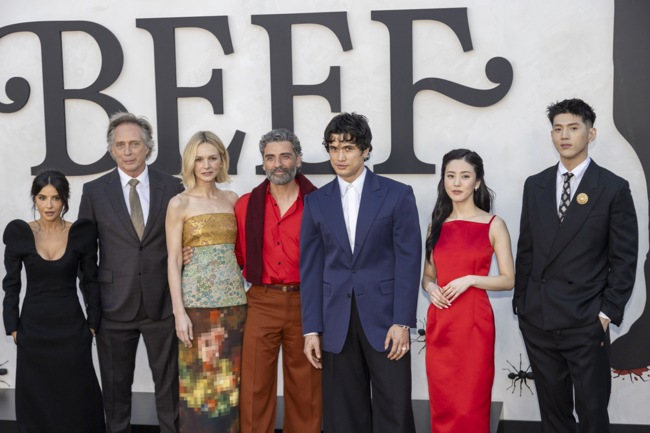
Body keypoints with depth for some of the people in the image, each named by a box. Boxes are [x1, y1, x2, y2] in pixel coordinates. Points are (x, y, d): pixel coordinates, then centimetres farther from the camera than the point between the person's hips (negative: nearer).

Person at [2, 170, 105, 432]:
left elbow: (91, 282, 3)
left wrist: (93, 325, 0)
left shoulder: (82, 233, -3)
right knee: (35, 401, 8)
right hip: (33, 329, 1)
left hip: (71, 328, 0)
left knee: (77, 399, 4)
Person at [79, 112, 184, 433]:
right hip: (114, 305, 0)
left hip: (162, 302, 0)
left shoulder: (172, 187, 1)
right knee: (115, 386, 12)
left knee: (169, 382, 9)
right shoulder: (94, 191, 1)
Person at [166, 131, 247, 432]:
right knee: (201, 381, 2)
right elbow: (173, 261, -4)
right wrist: (179, 312, -11)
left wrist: (244, 294, 3)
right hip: (198, 302, -3)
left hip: (234, 300, 3)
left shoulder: (232, 199, 9)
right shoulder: (179, 204, -1)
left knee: (231, 380, 9)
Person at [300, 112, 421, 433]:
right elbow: (310, 268, 6)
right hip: (337, 322, 3)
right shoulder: (316, 202, 8)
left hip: (384, 316, -2)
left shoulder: (397, 195, 0)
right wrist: (311, 329, 1)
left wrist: (402, 322, -10)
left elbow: (408, 260, -4)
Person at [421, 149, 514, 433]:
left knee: (471, 406, 1)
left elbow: (509, 280, -2)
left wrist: (470, 279, -16)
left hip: (474, 323, -3)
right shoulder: (437, 225, 9)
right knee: (442, 405, 9)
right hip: (439, 324, 4)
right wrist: (430, 287, -5)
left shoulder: (493, 225, -1)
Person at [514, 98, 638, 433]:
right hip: (537, 318, 4)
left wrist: (609, 312, -8)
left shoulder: (614, 188, -3)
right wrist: (520, 301, 8)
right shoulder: (535, 186, 9)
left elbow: (624, 258, -3)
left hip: (586, 320, -3)